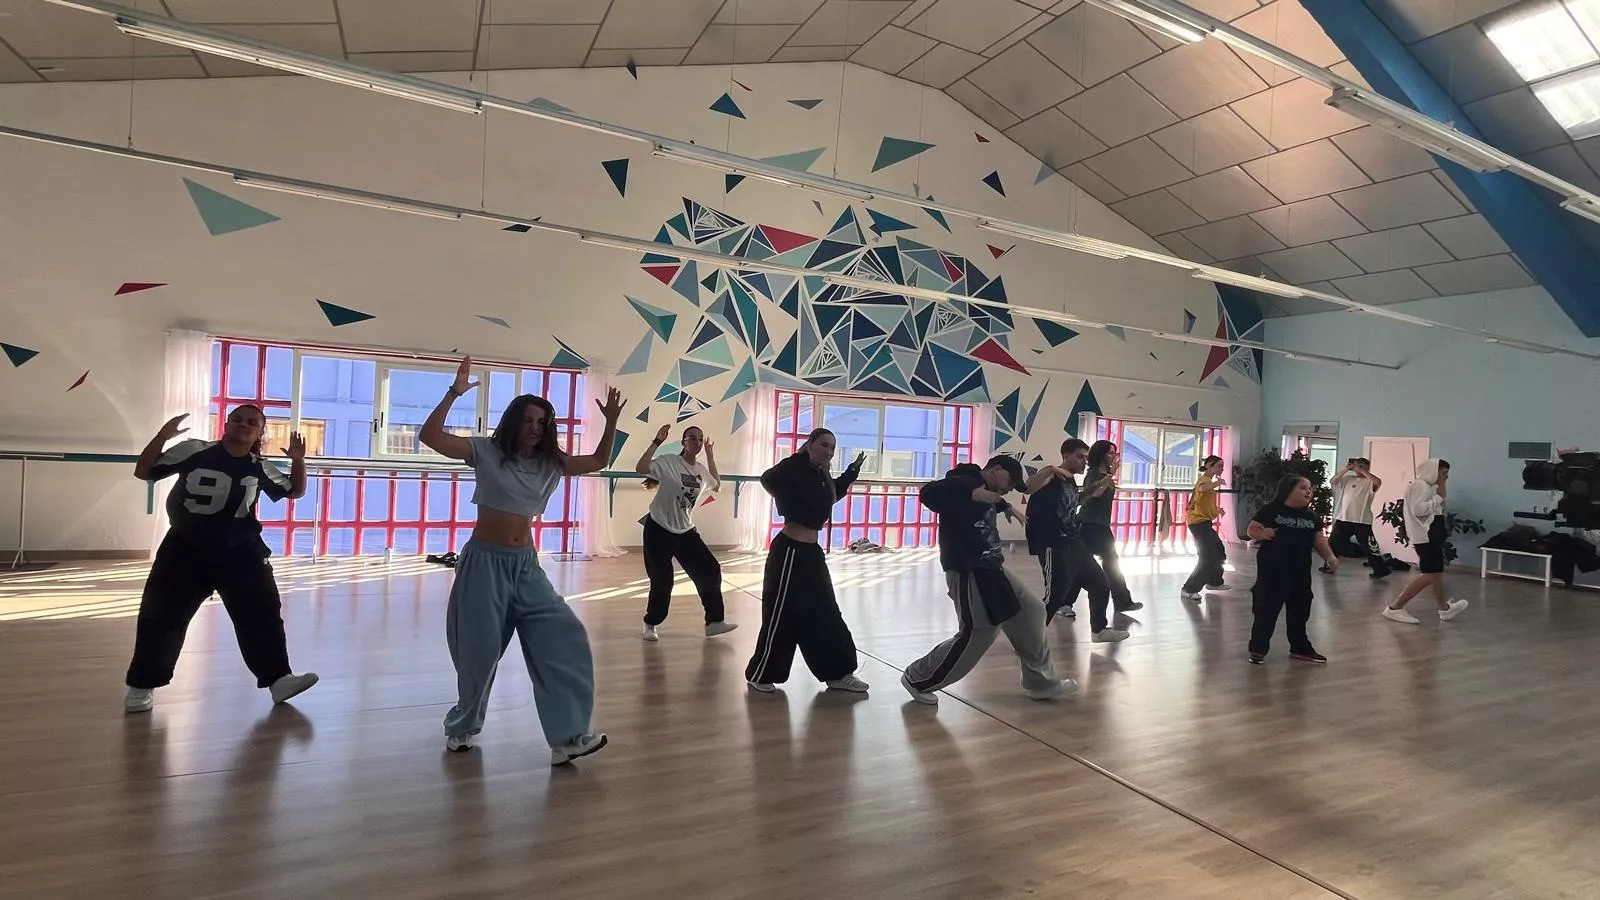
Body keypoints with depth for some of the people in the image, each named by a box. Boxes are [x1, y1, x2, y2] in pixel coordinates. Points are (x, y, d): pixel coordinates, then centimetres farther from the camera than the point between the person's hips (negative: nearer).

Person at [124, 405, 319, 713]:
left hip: (240, 552, 1)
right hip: (184, 550, -1)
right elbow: (143, 473, -2)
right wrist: (162, 437, -17)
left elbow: (296, 491, 10)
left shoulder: (260, 469, -2)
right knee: (159, 617, 1)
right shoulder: (193, 450, -8)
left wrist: (298, 460, -8)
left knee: (263, 615, -3)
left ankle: (278, 678, 3)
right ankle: (142, 685, 20)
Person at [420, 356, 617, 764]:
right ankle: (462, 728, 33)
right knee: (480, 650, 5)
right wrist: (454, 393, -26)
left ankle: (567, 736, -3)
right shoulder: (486, 451, -6)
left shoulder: (550, 463, 6)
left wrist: (611, 422, -2)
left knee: (565, 638, -7)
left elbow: (599, 461, 12)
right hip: (484, 562, -4)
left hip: (526, 565, 4)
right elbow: (430, 437, -16)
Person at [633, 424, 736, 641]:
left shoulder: (702, 470, 5)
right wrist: (657, 441, -33)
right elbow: (640, 468, -30)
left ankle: (714, 622, 11)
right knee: (662, 580, -2)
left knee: (710, 571, 0)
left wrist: (710, 457, 17)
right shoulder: (669, 462, -15)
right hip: (659, 530, -6)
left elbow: (717, 486, 25)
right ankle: (650, 624, 21)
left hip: (686, 531, 6)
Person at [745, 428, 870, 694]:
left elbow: (834, 493, 29)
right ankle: (759, 675, 17)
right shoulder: (795, 468, -13)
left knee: (825, 615, 14)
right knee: (781, 617, 0)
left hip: (811, 552, 9)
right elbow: (769, 479, -23)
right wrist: (791, 507, -15)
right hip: (790, 552, -9)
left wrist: (852, 471, 21)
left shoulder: (821, 478, 13)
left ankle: (838, 674, 25)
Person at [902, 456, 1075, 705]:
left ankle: (1041, 682, 29)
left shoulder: (986, 489, 14)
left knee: (1031, 612, 15)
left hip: (991, 569, 11)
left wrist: (1004, 506, 24)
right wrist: (974, 494, -35)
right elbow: (928, 493, -35)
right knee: (976, 636, -7)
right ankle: (917, 680, 9)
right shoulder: (963, 484, -15)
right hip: (968, 574, -10)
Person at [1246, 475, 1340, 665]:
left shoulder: (1311, 517, 7)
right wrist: (1262, 533, -27)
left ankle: (1300, 648, 32)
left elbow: (1319, 540, 11)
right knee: (1266, 610, -1)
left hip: (1300, 572, 6)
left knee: (1300, 611, 16)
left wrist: (1330, 557, -3)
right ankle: (1257, 649, 8)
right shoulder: (1271, 510, -9)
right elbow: (1252, 530, -7)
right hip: (1273, 571, -6)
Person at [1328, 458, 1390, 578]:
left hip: (1362, 521, -4)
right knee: (1334, 543, 12)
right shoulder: (1347, 478, 9)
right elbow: (1332, 482, -1)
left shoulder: (1369, 481, -1)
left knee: (1369, 546, -3)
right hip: (1343, 518, 4)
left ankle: (1381, 570, 6)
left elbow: (1378, 482, -22)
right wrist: (1345, 469, -7)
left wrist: (1362, 471, -17)